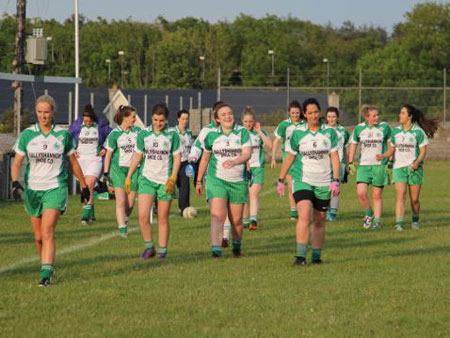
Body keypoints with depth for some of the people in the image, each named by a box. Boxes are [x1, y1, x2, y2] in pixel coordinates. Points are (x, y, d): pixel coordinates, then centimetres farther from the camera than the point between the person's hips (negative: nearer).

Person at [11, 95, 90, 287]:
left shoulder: (63, 135, 0)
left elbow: (73, 162, 11)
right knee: (38, 237, 8)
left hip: (55, 188, -2)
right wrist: (15, 182, -14)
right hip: (32, 190, 2)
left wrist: (84, 186, 17)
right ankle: (48, 267, 30)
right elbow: (16, 163, 3)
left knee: (47, 232, -18)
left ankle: (46, 274, -21)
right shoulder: (27, 135, 1)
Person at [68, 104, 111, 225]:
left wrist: (106, 149, -1)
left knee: (89, 186, -16)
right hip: (81, 159, 3)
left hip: (95, 159, -3)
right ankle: (91, 214, 24)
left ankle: (86, 215, -17)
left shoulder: (101, 125, -6)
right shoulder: (77, 125, -2)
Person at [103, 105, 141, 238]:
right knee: (121, 200, -13)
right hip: (118, 168, -3)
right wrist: (105, 173, -3)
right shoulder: (115, 134, -4)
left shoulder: (137, 131, 6)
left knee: (130, 203, 1)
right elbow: (108, 154, 0)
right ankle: (122, 229, -14)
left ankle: (125, 221, 27)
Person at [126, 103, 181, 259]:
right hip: (147, 179, 1)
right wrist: (129, 177, 8)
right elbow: (137, 155, 11)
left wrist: (173, 178, -10)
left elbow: (177, 157, 0)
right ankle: (149, 248, 5)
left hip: (165, 181, -1)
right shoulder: (144, 134, 4)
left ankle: (162, 250, 12)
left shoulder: (172, 134, -2)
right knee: (143, 216, -11)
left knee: (163, 218, 3)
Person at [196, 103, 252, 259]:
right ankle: (216, 248, -28)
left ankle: (237, 246, 31)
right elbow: (205, 158, 16)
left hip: (238, 181, 1)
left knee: (236, 220, 7)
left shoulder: (242, 133, 1)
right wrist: (199, 180, 19)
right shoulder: (212, 135, 5)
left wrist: (234, 161, -32)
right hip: (216, 180, -1)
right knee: (217, 215, -18)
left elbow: (247, 154, -13)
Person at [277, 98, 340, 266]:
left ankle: (316, 256, 19)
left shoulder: (329, 132, 2)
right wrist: (281, 180, 10)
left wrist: (336, 180, -8)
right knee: (304, 215, -19)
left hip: (323, 182, 2)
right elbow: (290, 157, 9)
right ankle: (300, 256, -21)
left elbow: (335, 157, 1)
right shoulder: (298, 133, 1)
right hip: (302, 180, -2)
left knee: (319, 221, 8)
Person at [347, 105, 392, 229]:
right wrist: (350, 162, 8)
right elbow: (353, 144, 13)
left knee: (377, 195, 1)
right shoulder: (359, 128, 2)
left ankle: (377, 220, 12)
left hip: (380, 165, -1)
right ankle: (369, 214, 14)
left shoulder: (384, 127, -1)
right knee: (361, 192, -10)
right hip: (363, 165, 1)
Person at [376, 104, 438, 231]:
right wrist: (383, 156, -4)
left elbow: (423, 151, -4)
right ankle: (399, 223, -22)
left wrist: (417, 162, -21)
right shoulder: (396, 131, 9)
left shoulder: (418, 132, -4)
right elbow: (392, 149, 16)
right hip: (399, 167, 2)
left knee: (414, 199, 2)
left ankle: (415, 220, 27)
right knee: (400, 196, -14)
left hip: (414, 168, -2)